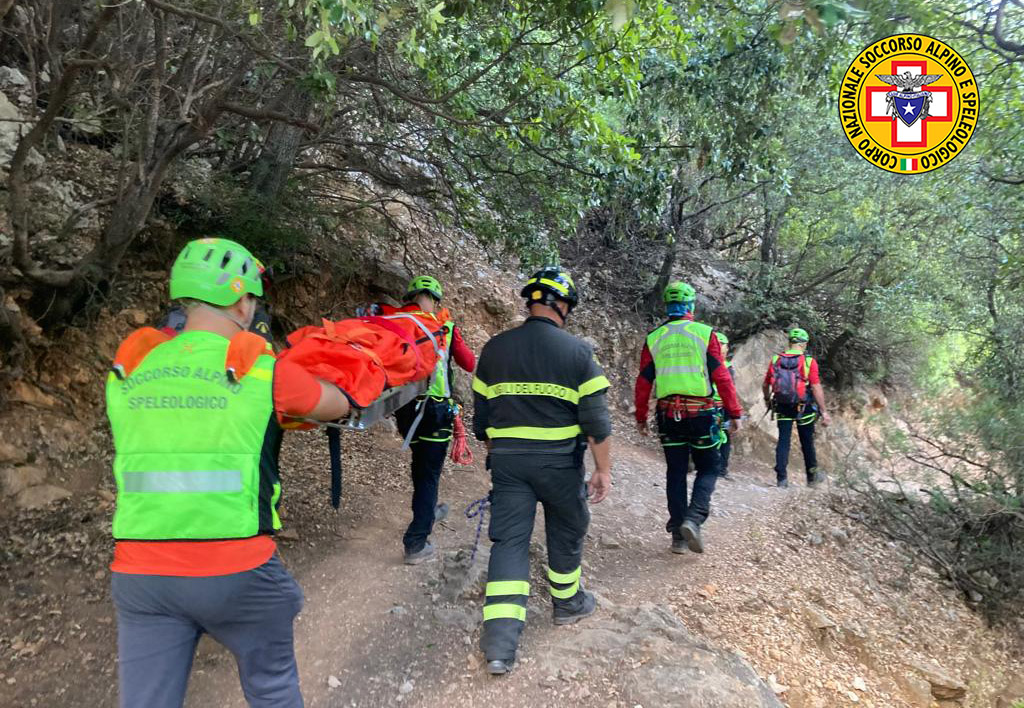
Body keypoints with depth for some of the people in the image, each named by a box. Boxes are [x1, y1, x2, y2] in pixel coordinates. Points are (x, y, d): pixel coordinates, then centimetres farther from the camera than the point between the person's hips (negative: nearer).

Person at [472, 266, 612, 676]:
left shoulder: (494, 350, 2)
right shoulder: (578, 352, -7)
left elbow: (481, 416, 8)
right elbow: (595, 419, -8)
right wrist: (603, 469, 1)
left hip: (507, 461, 2)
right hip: (560, 462, -2)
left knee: (509, 540, 3)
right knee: (566, 533, 20)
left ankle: (500, 644, -3)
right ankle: (568, 604, 40)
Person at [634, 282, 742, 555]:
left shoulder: (653, 338, 4)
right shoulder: (705, 333, -4)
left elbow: (643, 382, 5)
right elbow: (722, 377, -6)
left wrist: (640, 417, 14)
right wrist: (735, 413, 0)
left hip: (669, 415, 3)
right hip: (701, 413, -3)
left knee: (676, 473, 11)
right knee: (708, 468, 12)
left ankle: (678, 536, 13)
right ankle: (694, 518, -10)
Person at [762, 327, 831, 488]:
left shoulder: (776, 360, -2)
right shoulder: (809, 361, -12)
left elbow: (766, 385, 5)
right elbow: (816, 388, -16)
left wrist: (767, 399, 25)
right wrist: (823, 411, -10)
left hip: (782, 407, 2)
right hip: (803, 408, -2)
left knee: (783, 441, 7)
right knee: (807, 443, 14)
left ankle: (781, 479, 5)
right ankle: (812, 477, 29)